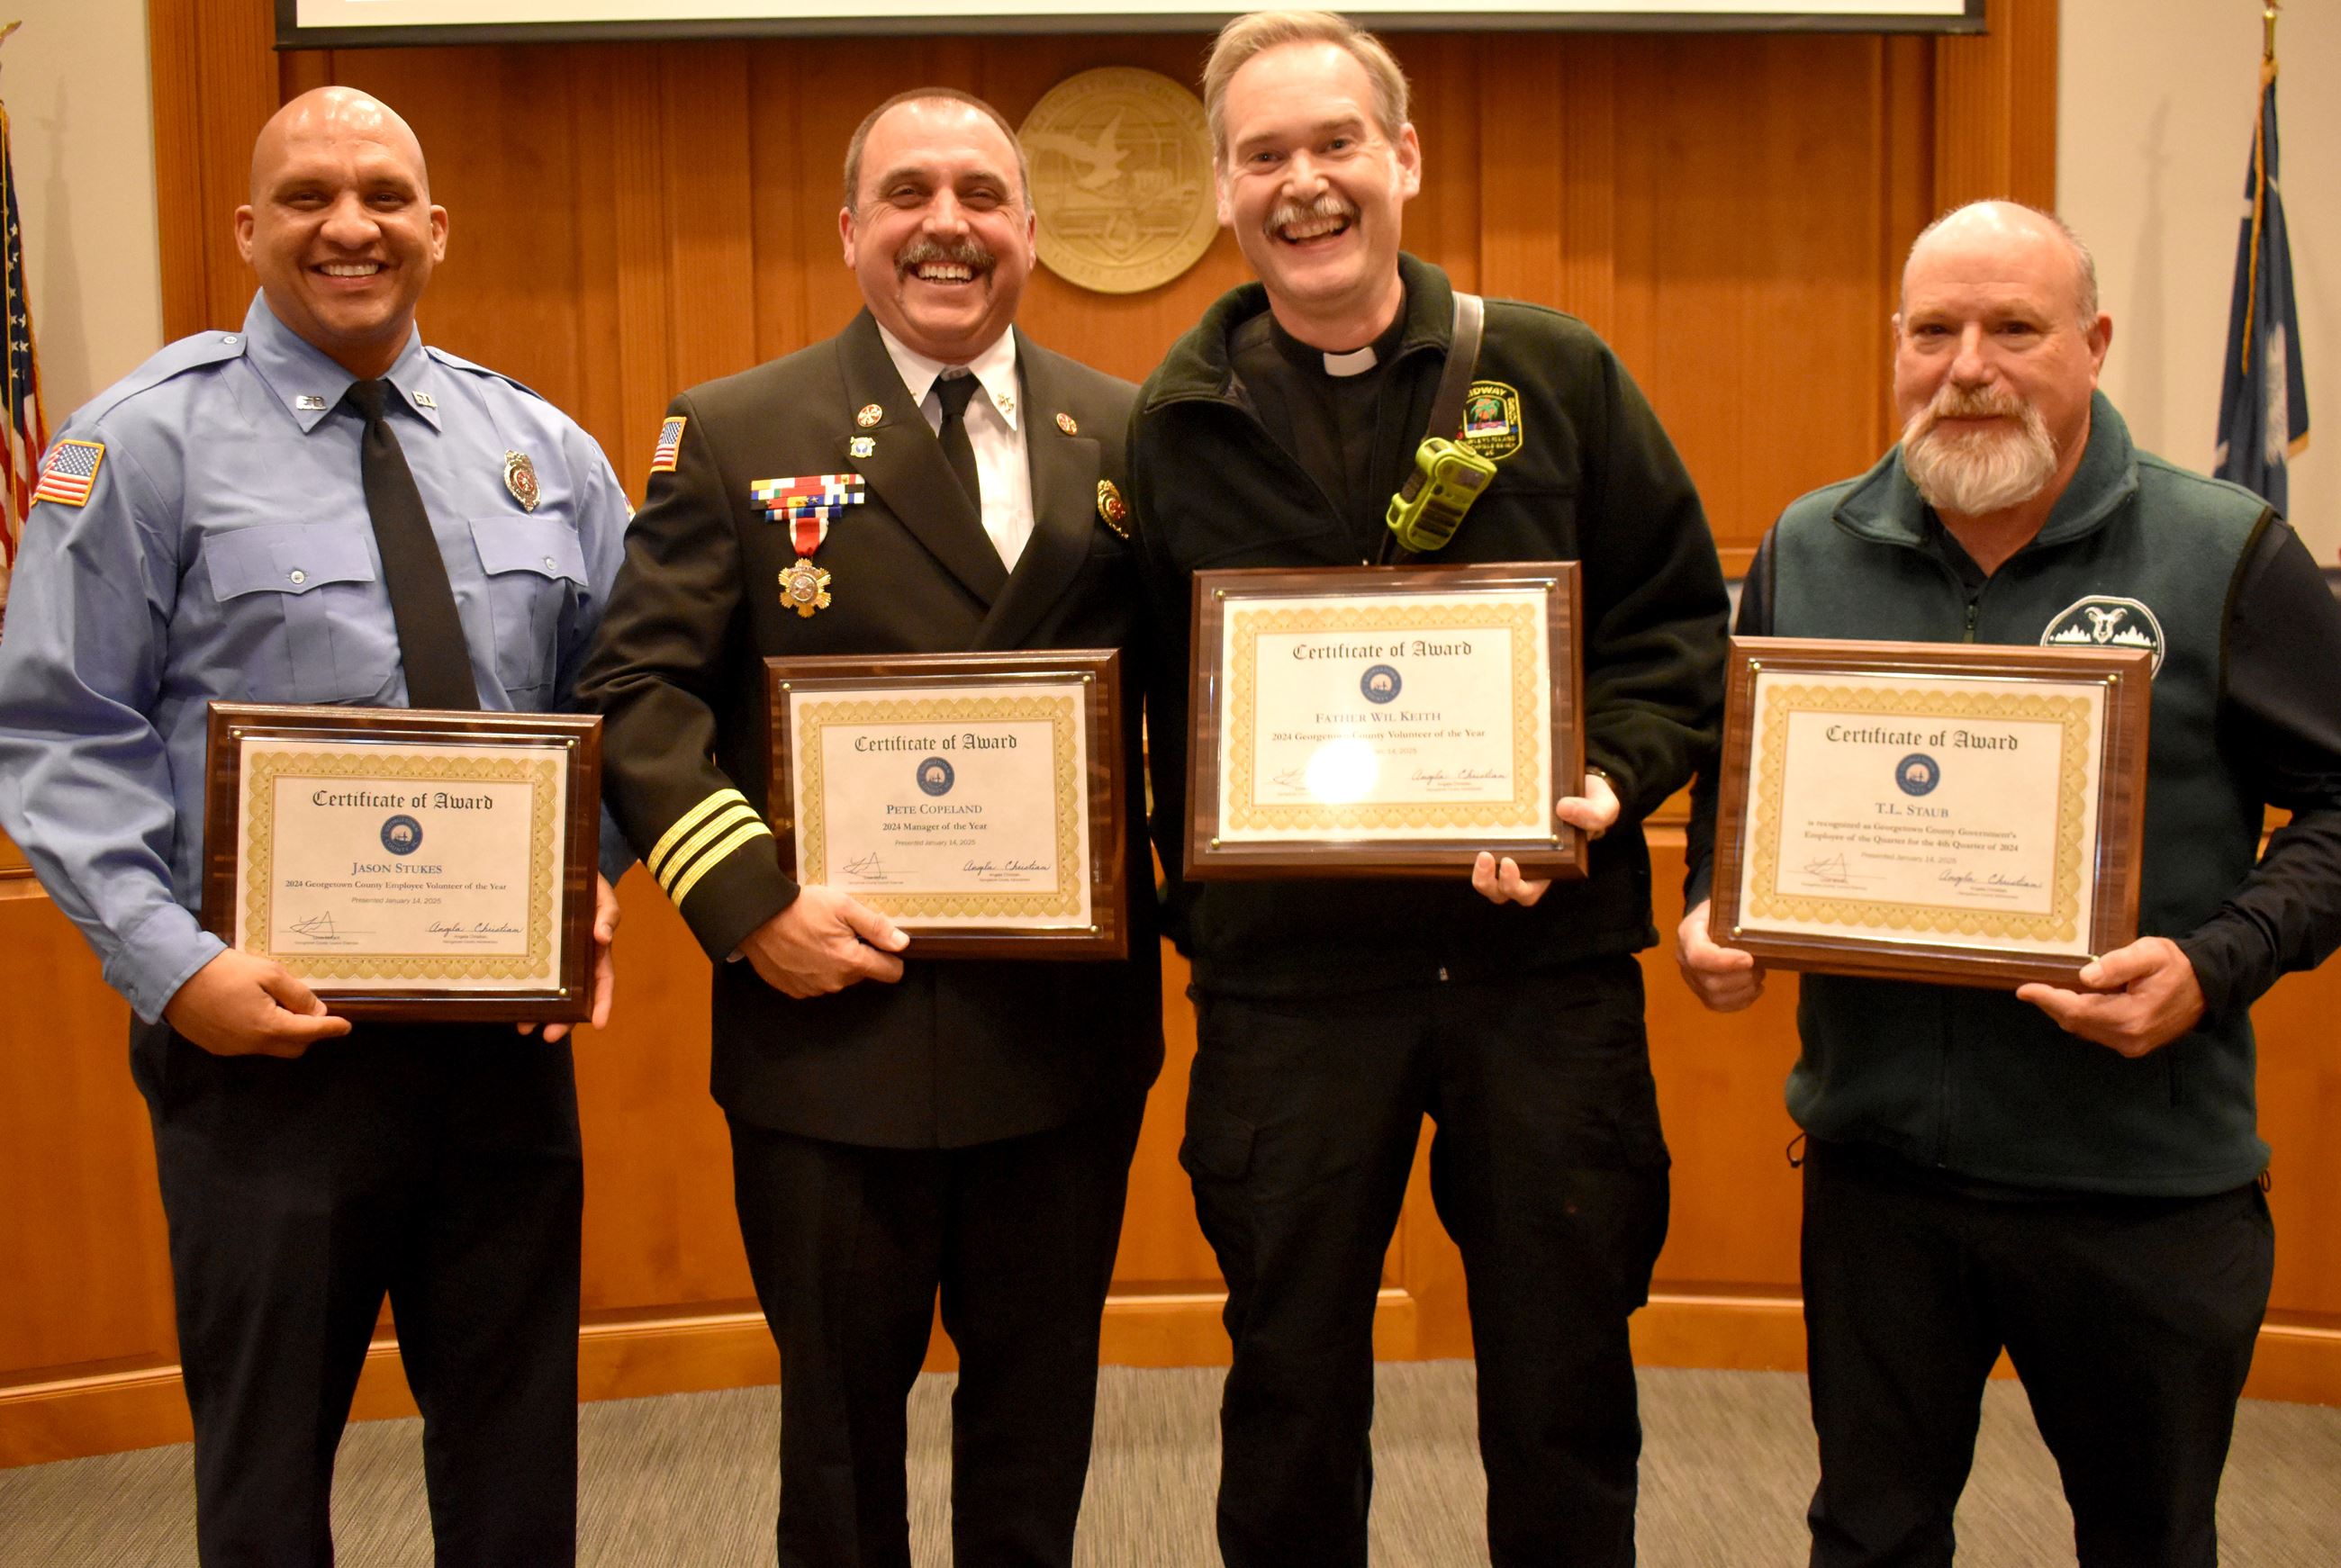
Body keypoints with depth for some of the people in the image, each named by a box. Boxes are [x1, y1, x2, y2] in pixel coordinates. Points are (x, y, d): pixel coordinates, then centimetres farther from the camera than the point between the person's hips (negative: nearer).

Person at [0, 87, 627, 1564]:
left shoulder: (542, 448, 7)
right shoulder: (146, 439, -4)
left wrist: (593, 885, -6)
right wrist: (173, 963, -17)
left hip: (511, 1027, 4)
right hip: (260, 1034, -3)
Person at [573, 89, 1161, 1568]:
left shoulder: (1125, 433, 5)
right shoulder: (736, 434, -1)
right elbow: (641, 688, -4)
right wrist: (750, 898, -15)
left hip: (1070, 1021, 2)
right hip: (833, 1019, -2)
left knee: (1041, 1397, 18)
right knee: (840, 1404, 14)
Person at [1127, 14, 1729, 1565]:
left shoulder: (1555, 373, 2)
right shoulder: (1173, 425, 4)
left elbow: (1680, 618, 5)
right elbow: (1134, 692, 6)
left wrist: (1608, 778, -12)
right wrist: (1188, 896, -4)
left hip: (1545, 958, 0)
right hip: (1285, 972, 1)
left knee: (1565, 1385, 13)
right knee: (1293, 1385, 15)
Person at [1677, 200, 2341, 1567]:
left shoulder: (2226, 556, -7)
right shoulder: (1809, 551, 3)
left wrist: (2217, 965, -18)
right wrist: (1712, 913, -4)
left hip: (2145, 1180, -2)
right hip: (1876, 1153, 3)